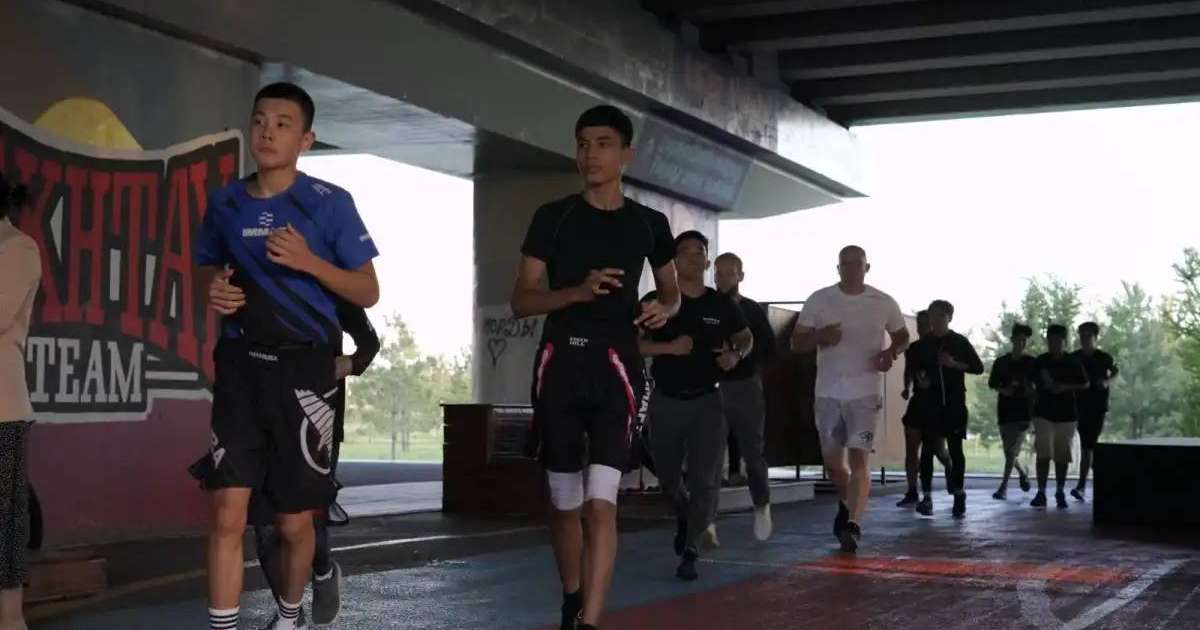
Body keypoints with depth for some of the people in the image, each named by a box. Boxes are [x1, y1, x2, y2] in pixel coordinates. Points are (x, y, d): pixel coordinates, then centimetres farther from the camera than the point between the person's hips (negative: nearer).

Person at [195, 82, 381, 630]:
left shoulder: (329, 203, -3)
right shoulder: (225, 203, 8)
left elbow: (368, 292, -1)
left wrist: (308, 261, -18)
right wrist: (214, 294, -2)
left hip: (304, 368, -2)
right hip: (241, 365, 2)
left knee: (294, 523, 7)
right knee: (227, 514, -8)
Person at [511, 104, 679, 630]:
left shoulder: (649, 223, 8)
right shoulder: (553, 217, 3)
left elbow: (671, 291, 23)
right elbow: (521, 301, -1)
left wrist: (664, 308, -2)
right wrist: (579, 291, -18)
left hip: (616, 365, 0)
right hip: (560, 362, 1)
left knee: (601, 502, -13)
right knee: (564, 502, 9)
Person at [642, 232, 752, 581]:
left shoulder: (722, 305, -1)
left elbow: (746, 337, 15)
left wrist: (736, 355, -7)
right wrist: (669, 347, -23)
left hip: (706, 401, 0)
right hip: (666, 400, 0)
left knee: (705, 480, -8)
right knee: (668, 478, 14)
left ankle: (689, 550, 5)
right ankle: (684, 518, 45)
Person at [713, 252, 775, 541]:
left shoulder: (753, 311, 5)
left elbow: (769, 349, 2)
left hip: (745, 385, 0)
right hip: (712, 387, 0)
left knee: (753, 450, 4)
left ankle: (762, 505, 28)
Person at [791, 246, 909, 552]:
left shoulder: (884, 303, 1)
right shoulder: (819, 301, 0)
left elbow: (903, 336, 16)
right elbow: (796, 343, 2)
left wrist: (891, 352, -6)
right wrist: (819, 337, -20)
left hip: (866, 392, -2)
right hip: (828, 392, 2)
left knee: (859, 459, -14)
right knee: (832, 461, 12)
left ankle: (853, 525, -18)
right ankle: (848, 504, 40)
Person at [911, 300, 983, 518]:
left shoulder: (960, 342, 4)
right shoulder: (924, 345, 9)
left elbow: (978, 367, 3)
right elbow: (915, 369, 21)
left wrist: (955, 364, -12)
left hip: (955, 404, -1)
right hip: (930, 404, 2)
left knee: (955, 449, 0)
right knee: (927, 449, -4)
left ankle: (959, 496, 7)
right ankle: (926, 497, -2)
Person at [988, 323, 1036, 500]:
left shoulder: (1031, 363, 3)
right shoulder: (1000, 362, 6)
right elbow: (992, 384, 9)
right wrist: (1003, 390, -9)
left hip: (1024, 412, -2)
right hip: (1005, 411, 2)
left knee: (1013, 450, -12)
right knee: (1010, 451, 8)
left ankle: (1003, 487, -9)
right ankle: (1022, 473, 36)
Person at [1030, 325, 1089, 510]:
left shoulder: (1073, 363, 0)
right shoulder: (1040, 362, 3)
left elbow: (1086, 384, 3)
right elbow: (1032, 383, 12)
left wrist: (1066, 387, -12)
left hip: (1066, 415, 0)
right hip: (1043, 414, 0)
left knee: (1062, 456, 6)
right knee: (1043, 454, -8)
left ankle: (1060, 493, 17)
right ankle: (1041, 493, -6)